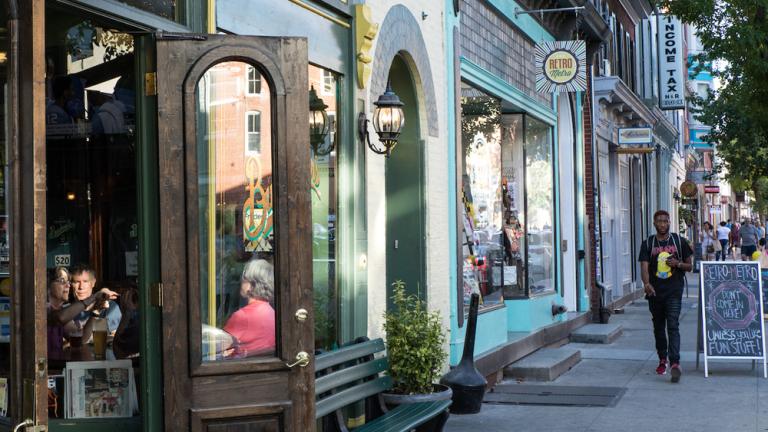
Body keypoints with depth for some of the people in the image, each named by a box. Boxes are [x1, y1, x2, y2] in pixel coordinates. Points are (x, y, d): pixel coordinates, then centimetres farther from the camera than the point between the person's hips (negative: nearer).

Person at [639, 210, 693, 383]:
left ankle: (675, 363, -22)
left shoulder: (679, 241, 6)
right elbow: (644, 267, -6)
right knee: (659, 328, 12)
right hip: (655, 292, 2)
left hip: (674, 292, -2)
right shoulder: (648, 244, 5)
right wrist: (646, 283, -25)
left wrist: (678, 264, -11)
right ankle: (662, 360, 28)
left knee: (673, 326, -14)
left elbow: (689, 266, 11)